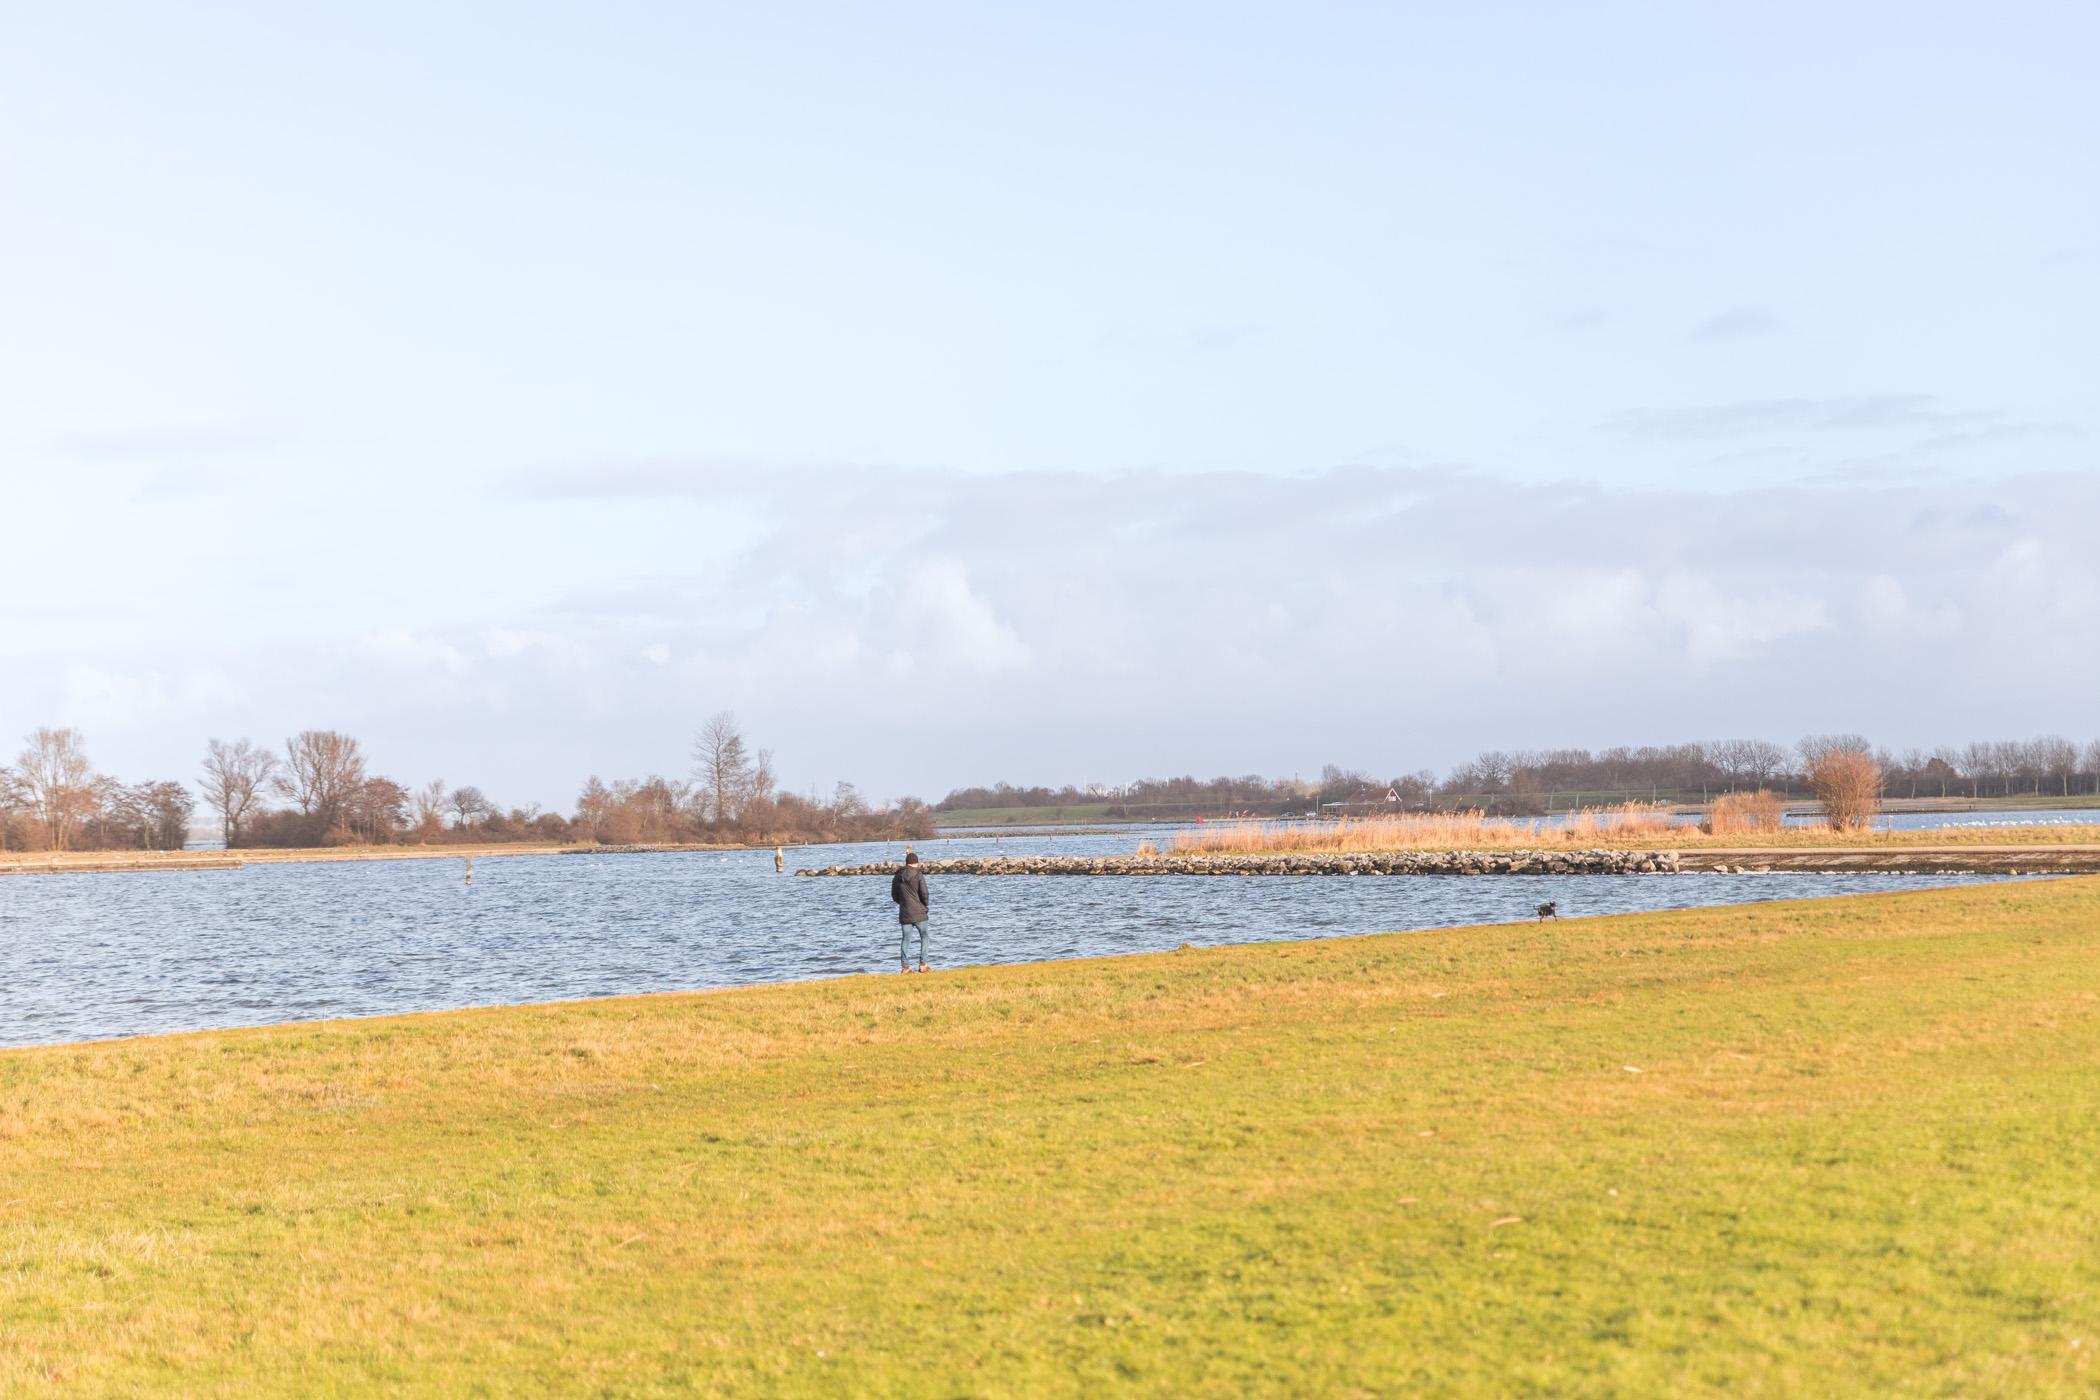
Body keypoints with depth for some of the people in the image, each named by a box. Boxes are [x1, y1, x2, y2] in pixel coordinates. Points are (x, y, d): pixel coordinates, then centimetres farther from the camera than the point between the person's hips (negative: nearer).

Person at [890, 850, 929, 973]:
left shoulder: (897, 876, 6)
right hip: (919, 912, -4)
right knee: (924, 937, 9)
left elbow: (894, 896, 12)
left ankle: (905, 966, 1)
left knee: (905, 939, 6)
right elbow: (924, 893, -12)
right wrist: (925, 905, 5)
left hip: (904, 913, 4)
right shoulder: (918, 875, -9)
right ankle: (923, 964, 3)